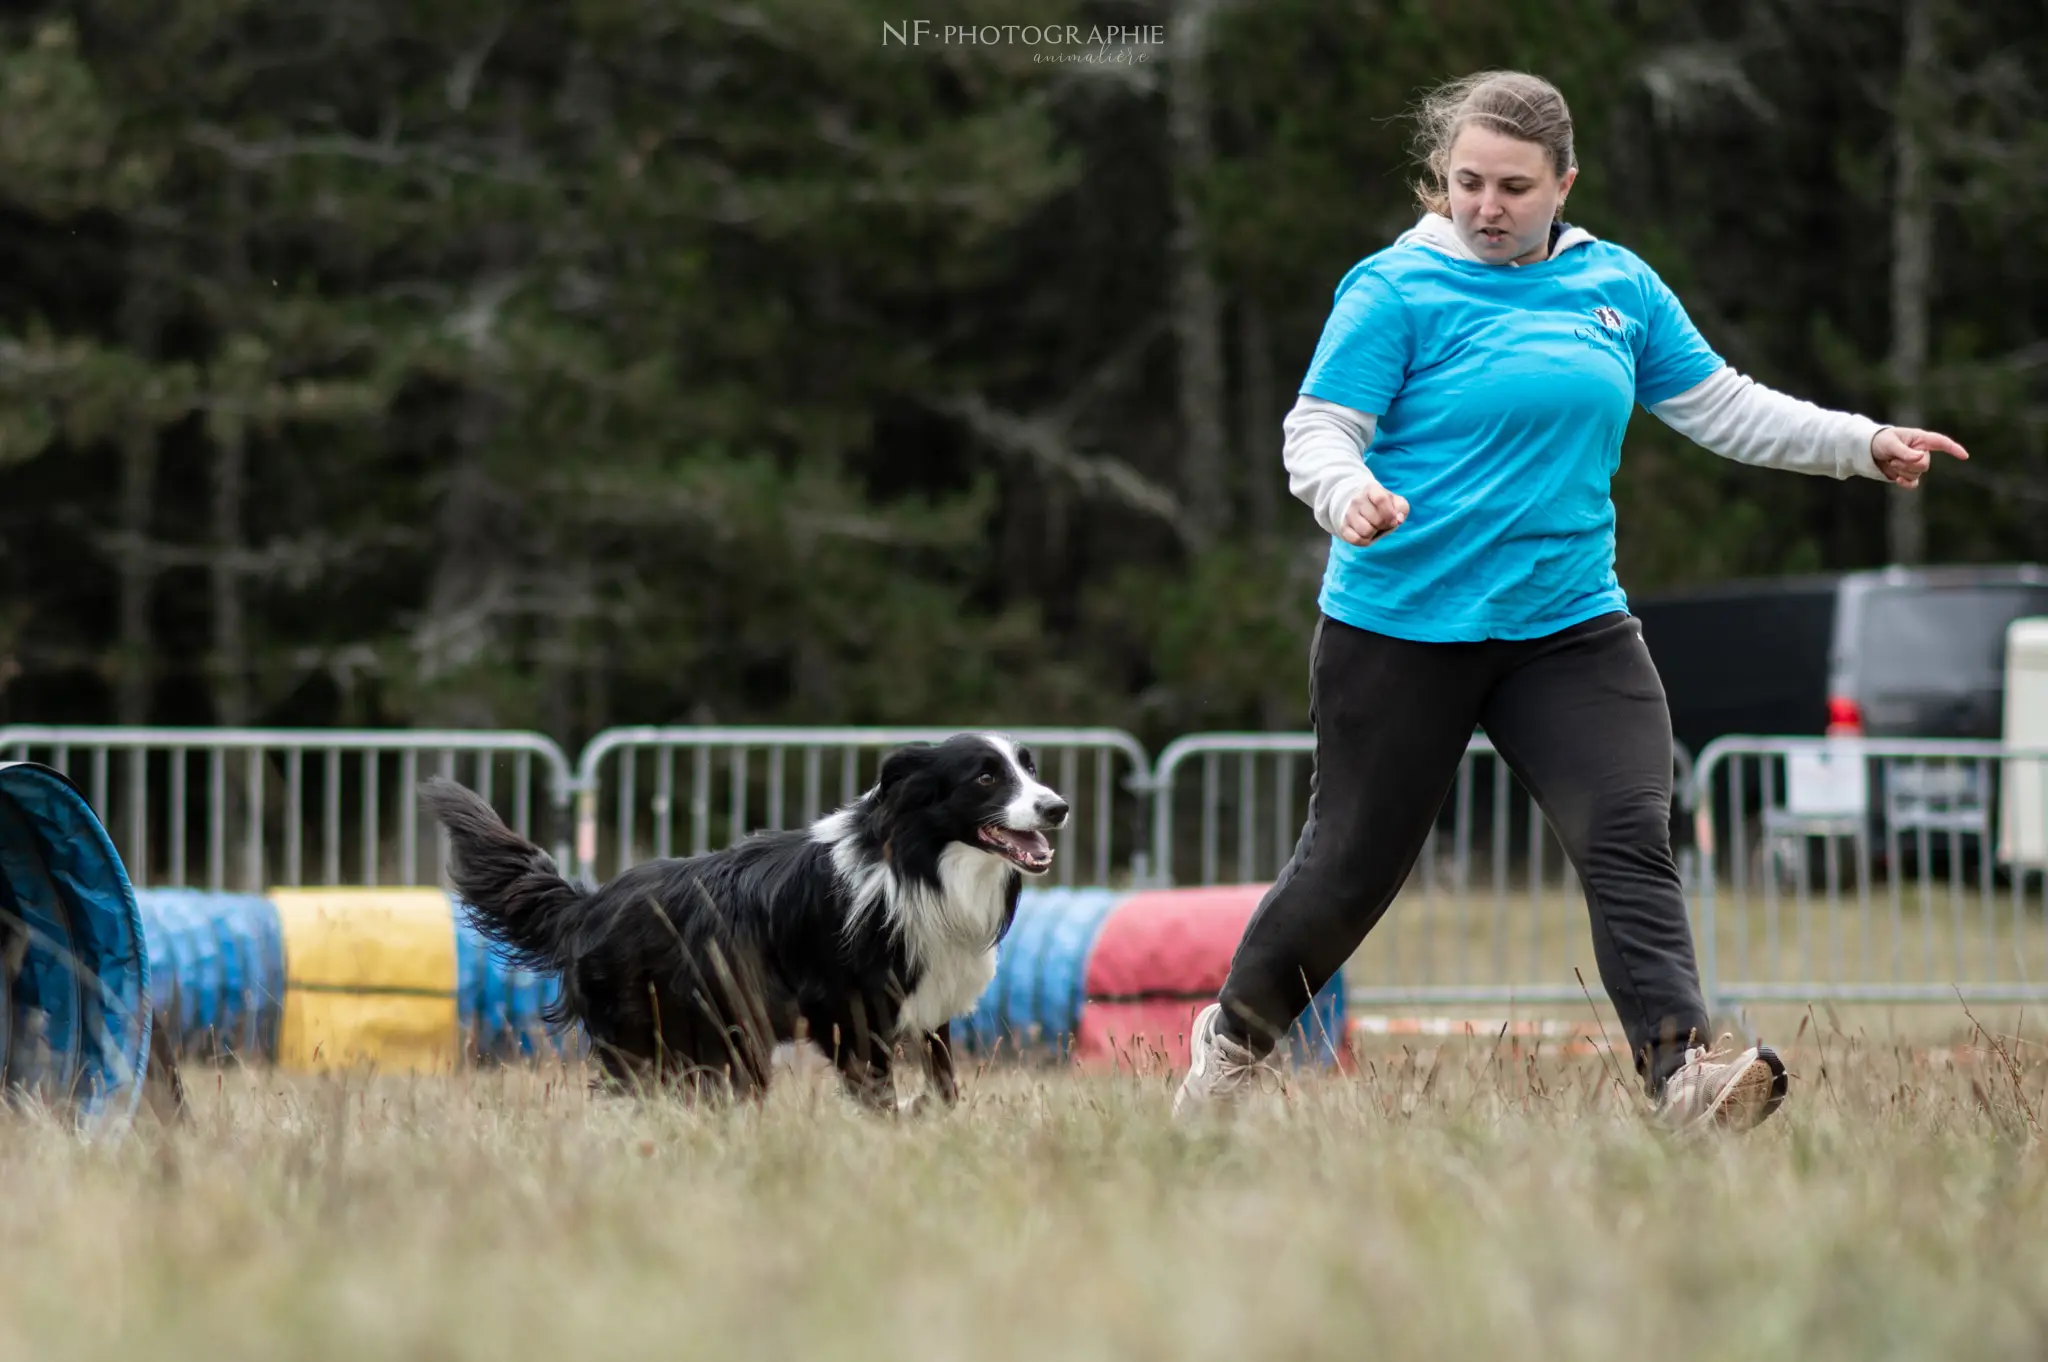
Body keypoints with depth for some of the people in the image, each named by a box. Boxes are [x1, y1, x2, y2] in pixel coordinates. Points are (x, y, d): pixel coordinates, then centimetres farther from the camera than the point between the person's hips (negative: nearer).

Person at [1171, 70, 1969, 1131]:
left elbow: (1722, 407, 15)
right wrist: (1349, 493, -32)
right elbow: (1317, 430, -10)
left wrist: (1864, 444, 8)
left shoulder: (1618, 285, 8)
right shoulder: (1397, 289, -6)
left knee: (1629, 840, -16)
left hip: (1568, 623, 3)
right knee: (1354, 862, 7)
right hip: (1401, 626, -3)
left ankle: (1682, 1071, -26)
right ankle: (1234, 1035, 31)